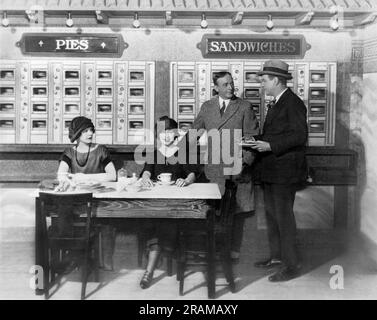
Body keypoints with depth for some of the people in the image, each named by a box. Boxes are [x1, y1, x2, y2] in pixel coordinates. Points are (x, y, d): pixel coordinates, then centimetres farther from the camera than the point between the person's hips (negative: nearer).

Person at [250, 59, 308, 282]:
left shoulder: (293, 103, -15)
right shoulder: (276, 103, 16)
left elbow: (299, 136, -22)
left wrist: (270, 145, -24)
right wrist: (260, 141, 8)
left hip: (285, 171, -10)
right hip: (271, 171, 10)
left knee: (284, 216, -4)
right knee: (271, 214, 17)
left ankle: (291, 266, 8)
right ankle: (277, 256, 32)